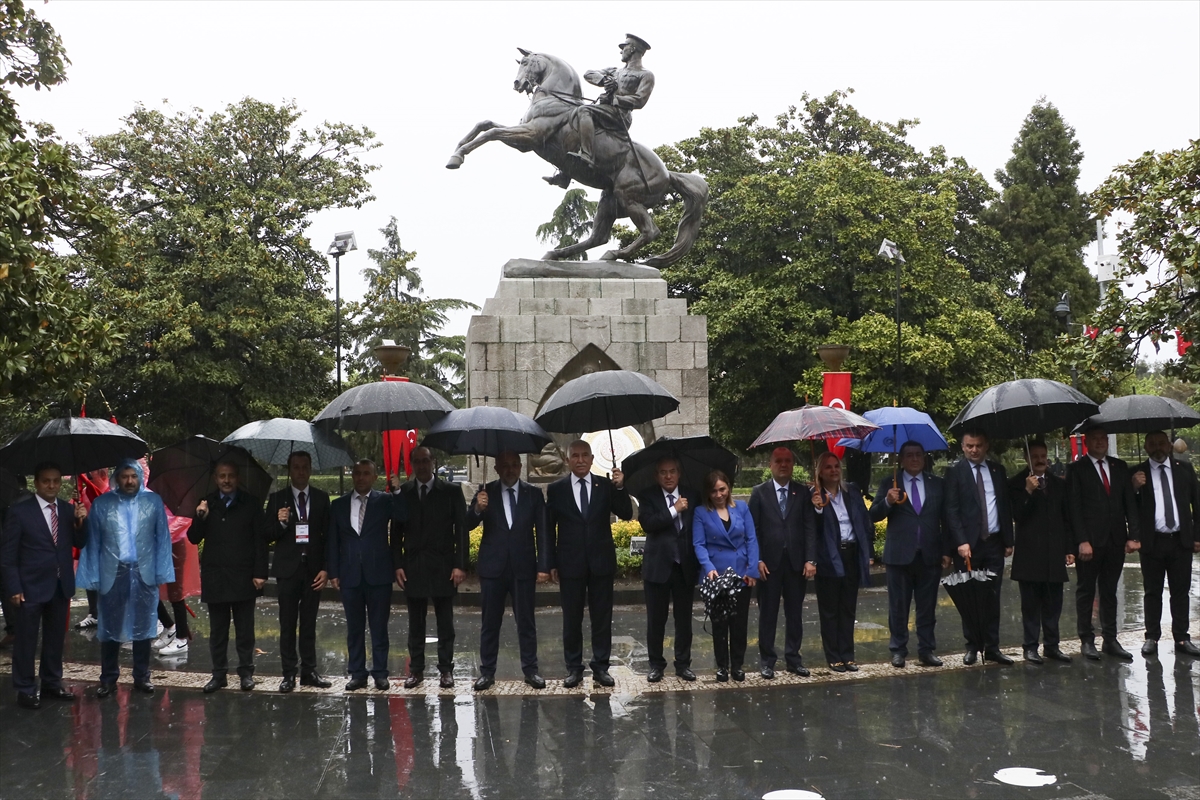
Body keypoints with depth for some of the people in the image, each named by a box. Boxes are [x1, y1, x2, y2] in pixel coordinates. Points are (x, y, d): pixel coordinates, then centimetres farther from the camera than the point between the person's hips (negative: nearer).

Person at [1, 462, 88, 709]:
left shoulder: (68, 510, 4)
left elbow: (80, 545, 5)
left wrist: (80, 523, -14)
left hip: (61, 586, 5)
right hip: (31, 586, -5)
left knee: (56, 638, 15)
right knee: (26, 640, 4)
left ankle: (52, 683, 28)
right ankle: (25, 689, 15)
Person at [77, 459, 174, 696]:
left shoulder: (154, 501, 0)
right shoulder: (101, 503, 1)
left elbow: (163, 538, 1)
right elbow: (93, 542, 2)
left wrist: (162, 572, -4)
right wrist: (93, 576, -3)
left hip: (144, 572, 0)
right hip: (112, 572, 0)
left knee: (143, 626, 10)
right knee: (109, 627, 9)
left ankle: (142, 677, 21)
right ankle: (108, 679, 21)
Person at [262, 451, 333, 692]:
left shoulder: (322, 498, 5)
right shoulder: (277, 498, 3)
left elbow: (328, 535, 4)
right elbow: (267, 536, 1)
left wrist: (325, 568, -3)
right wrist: (281, 523, -19)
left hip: (313, 570, 1)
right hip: (288, 569, -1)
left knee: (309, 624, 8)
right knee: (287, 625, 2)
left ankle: (309, 671, 14)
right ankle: (289, 674, 7)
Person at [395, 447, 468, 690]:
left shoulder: (451, 491, 0)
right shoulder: (403, 493, 5)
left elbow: (461, 529, -3)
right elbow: (396, 531, 6)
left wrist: (460, 565, -9)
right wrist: (398, 565, -1)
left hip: (443, 567, -2)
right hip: (413, 567, 2)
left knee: (445, 622, 4)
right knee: (415, 623, 9)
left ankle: (446, 670, 12)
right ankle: (416, 670, 17)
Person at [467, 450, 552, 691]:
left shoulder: (534, 493, 1)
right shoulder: (486, 492, 0)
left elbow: (542, 532, 0)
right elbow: (468, 525, -5)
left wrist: (544, 566, -6)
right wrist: (477, 509, -27)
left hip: (524, 567, 0)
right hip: (492, 566, 0)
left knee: (526, 621, 6)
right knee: (490, 622, 7)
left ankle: (530, 670, 15)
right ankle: (487, 672, 14)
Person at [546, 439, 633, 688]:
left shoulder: (606, 485, 3)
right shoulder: (556, 489, 2)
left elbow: (626, 514, -5)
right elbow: (550, 528, 4)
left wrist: (620, 488, -19)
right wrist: (551, 563, 0)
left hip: (601, 562, 1)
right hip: (570, 563, 0)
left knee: (602, 617, 6)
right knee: (571, 618, 6)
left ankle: (600, 667, 15)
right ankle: (574, 668, 16)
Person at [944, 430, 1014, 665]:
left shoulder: (998, 471, 11)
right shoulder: (955, 472, -2)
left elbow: (1006, 507, 13)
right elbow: (951, 511, -7)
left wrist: (1008, 540, 7)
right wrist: (961, 542, -16)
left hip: (994, 542, 3)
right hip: (968, 544, -3)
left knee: (993, 597, 5)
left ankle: (992, 647, 12)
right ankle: (973, 646, 11)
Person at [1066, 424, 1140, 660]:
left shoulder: (1120, 467, 11)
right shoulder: (1076, 469, -1)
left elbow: (1130, 503, 8)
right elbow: (1074, 508, -7)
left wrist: (1133, 535, -1)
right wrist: (1082, 541, -14)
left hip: (1116, 540, 4)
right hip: (1090, 541, -4)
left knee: (1109, 592, 10)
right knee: (1086, 591, 4)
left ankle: (1110, 640, 15)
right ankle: (1086, 640, 10)